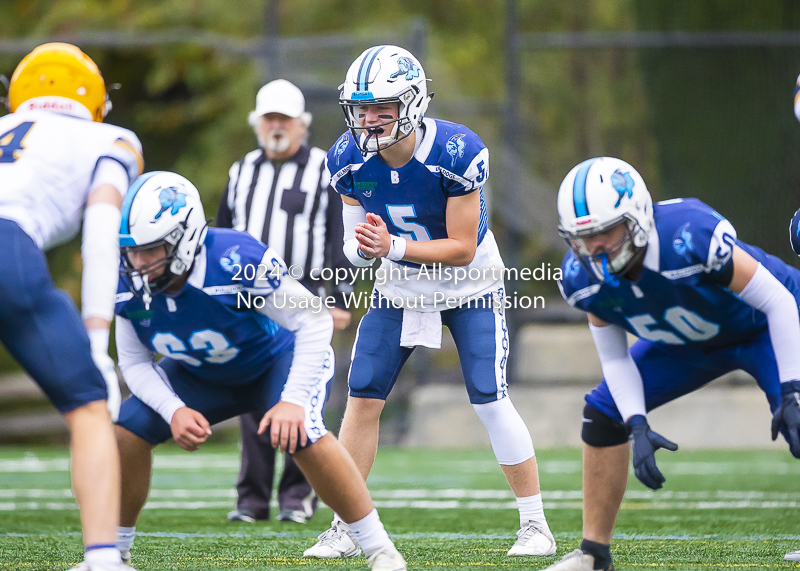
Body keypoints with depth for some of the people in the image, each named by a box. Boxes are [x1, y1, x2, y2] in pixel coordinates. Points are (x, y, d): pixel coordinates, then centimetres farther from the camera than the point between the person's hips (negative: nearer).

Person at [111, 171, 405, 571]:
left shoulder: (237, 262, -38)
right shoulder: (129, 283, -22)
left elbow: (315, 320, -29)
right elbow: (135, 362, -8)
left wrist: (293, 400, -36)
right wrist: (174, 411, -27)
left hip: (276, 359, -5)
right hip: (201, 375, 5)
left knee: (299, 434, -33)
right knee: (126, 431, -14)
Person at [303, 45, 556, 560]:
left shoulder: (456, 153, -29)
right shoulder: (349, 159, -15)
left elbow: (463, 248, -26)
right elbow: (357, 243, -6)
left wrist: (392, 247, -37)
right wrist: (363, 248, -31)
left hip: (467, 285, -4)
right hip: (400, 286, 4)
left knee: (490, 400, -11)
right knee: (363, 398, -4)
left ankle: (536, 526, 1)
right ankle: (345, 530, 5)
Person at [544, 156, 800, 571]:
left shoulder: (692, 238, -41)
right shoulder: (583, 277, -21)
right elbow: (616, 360, -7)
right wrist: (638, 428, -23)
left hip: (760, 324, -6)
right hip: (686, 342, 6)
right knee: (604, 411, -1)